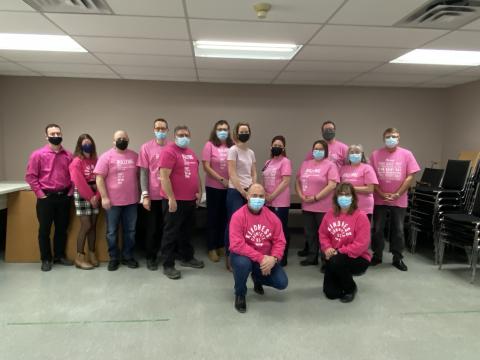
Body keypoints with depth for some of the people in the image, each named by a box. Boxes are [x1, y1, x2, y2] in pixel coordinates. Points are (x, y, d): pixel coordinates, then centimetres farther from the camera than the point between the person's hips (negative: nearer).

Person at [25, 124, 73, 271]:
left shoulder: (68, 155, 4)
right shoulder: (38, 154, -5)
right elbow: (30, 176, -5)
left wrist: (70, 192, 2)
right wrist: (40, 194, -9)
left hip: (64, 197, 3)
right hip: (46, 198, -3)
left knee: (62, 228, 12)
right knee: (44, 229, 6)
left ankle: (59, 256, 26)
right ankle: (46, 259, 18)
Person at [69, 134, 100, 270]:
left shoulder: (95, 160, 9)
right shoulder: (76, 162, -8)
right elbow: (79, 183, -13)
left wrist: (96, 196, -6)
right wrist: (90, 196, -12)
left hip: (94, 195, 5)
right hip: (81, 195, -5)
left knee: (93, 225, 8)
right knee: (86, 225, -6)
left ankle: (92, 254, 18)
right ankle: (79, 257, 4)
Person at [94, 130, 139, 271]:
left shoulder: (135, 156, 7)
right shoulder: (106, 156, -5)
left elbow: (139, 175, 14)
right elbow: (99, 178, -8)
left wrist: (140, 193, 10)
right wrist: (104, 197, -14)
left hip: (131, 201, 3)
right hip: (113, 201, -3)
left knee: (130, 231, 11)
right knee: (112, 232, 7)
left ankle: (128, 256, 24)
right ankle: (114, 258, 21)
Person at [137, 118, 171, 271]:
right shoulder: (146, 147, -3)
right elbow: (143, 172, -4)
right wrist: (145, 195, -9)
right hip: (153, 195, -2)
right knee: (152, 227, 9)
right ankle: (151, 257, 23)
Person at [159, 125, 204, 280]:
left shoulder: (191, 152, 14)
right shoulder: (169, 151, -12)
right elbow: (164, 177, -18)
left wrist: (199, 192, 13)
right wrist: (171, 198, -21)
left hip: (190, 200, 8)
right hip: (175, 200, -8)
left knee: (187, 230, 19)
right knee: (171, 233, 2)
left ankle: (187, 258, 34)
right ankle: (168, 265, 12)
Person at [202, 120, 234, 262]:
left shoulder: (232, 146, 2)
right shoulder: (209, 145, -7)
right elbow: (206, 167, -11)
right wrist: (222, 179, -14)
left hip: (229, 187, 3)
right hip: (213, 187, -3)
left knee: (225, 217, 11)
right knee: (213, 216, 7)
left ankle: (221, 245, 26)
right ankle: (211, 248, 17)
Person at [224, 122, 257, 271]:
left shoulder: (251, 152, 14)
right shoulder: (233, 150, -6)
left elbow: (254, 173, 14)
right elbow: (232, 174, -12)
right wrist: (242, 191, -13)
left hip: (248, 192, 6)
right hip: (235, 192, -6)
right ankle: (229, 257, 7)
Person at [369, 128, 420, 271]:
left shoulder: (406, 154, -2)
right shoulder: (375, 154, -2)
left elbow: (410, 176, -5)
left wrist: (397, 194, -11)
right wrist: (382, 194, -10)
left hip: (399, 200, 0)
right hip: (379, 199, 0)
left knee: (398, 230, 9)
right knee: (378, 229, 8)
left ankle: (398, 258, 22)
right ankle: (377, 255, 23)